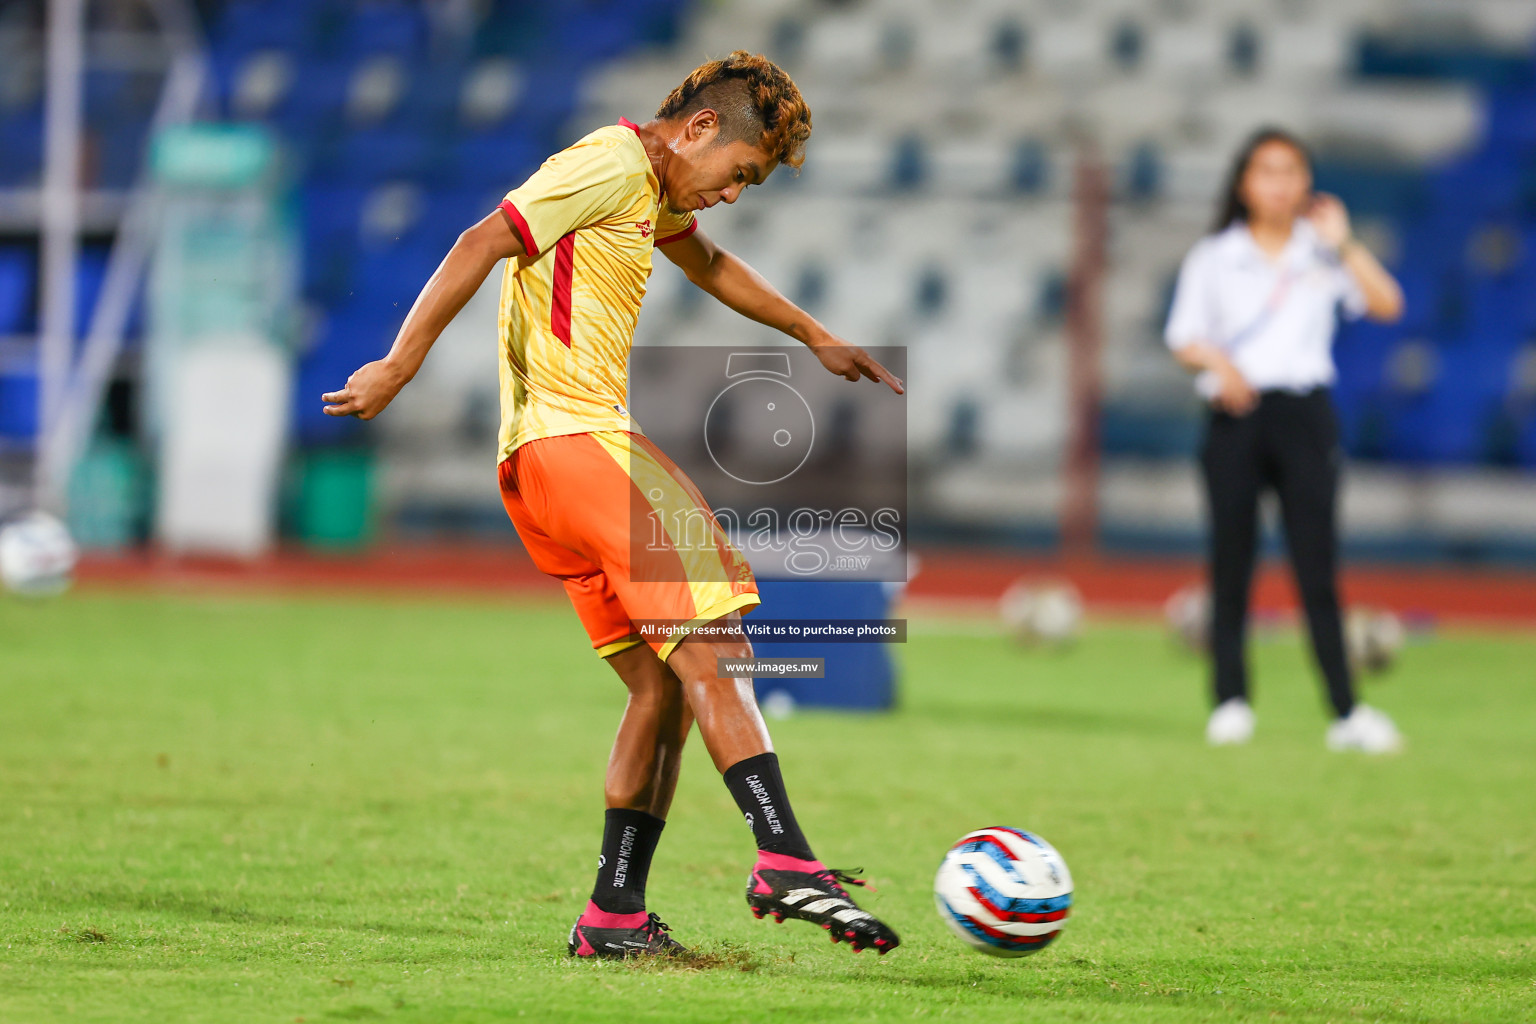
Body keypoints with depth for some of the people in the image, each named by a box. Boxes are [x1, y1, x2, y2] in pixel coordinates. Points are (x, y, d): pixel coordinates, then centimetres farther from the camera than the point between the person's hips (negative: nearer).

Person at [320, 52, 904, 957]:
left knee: (666, 684, 7)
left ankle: (616, 914, 5)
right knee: (709, 644, -17)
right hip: (575, 434, -10)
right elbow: (483, 244, -17)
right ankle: (785, 860, -26)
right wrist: (399, 368, -22)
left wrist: (815, 338, 49)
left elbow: (710, 265, 44)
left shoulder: (653, 192, 24)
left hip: (537, 470, 10)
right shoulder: (613, 163, -8)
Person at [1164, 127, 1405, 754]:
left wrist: (1342, 243, -8)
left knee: (1317, 567, -6)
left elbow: (1386, 305, -3)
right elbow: (1184, 339, 6)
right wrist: (1217, 363, -14)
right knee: (1231, 565, 0)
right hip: (1235, 416, 1)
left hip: (1304, 414, 0)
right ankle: (1231, 702, 8)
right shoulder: (1212, 258, 10)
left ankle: (1347, 713, -8)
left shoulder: (1323, 255, 10)